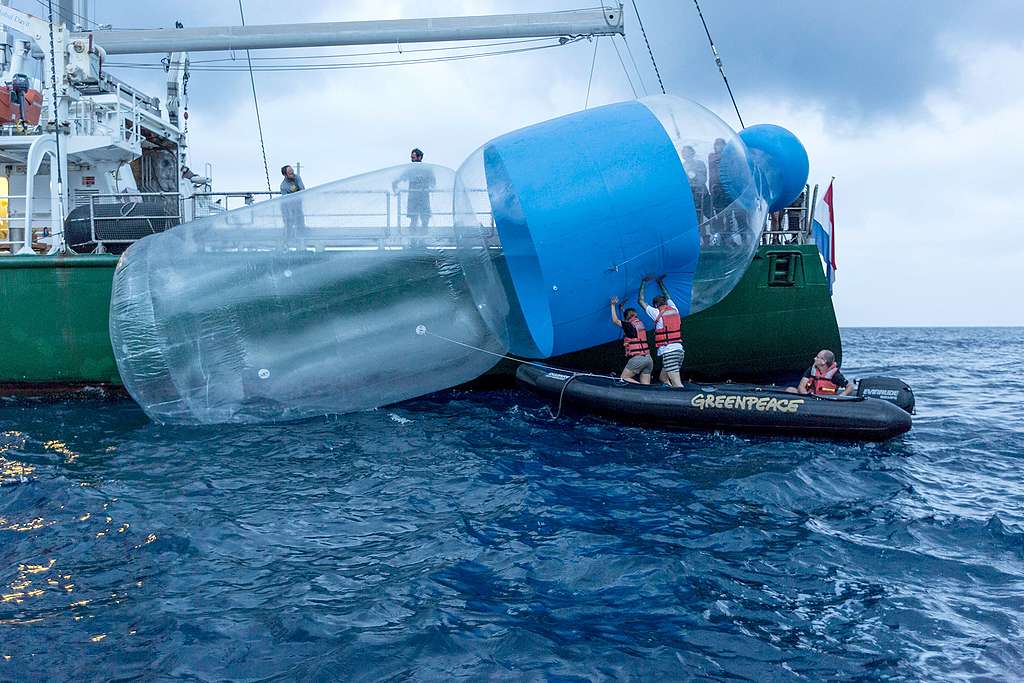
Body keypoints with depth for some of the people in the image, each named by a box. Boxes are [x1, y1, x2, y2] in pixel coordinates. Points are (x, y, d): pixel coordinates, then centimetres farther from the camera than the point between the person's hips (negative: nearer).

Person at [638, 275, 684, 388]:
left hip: (668, 352, -7)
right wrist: (660, 282, 46)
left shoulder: (657, 313, -2)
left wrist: (643, 283, 22)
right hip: (679, 350, 7)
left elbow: (640, 301, 10)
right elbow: (668, 297, 34)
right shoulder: (674, 310, 13)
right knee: (663, 378, 20)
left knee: (677, 384, -13)